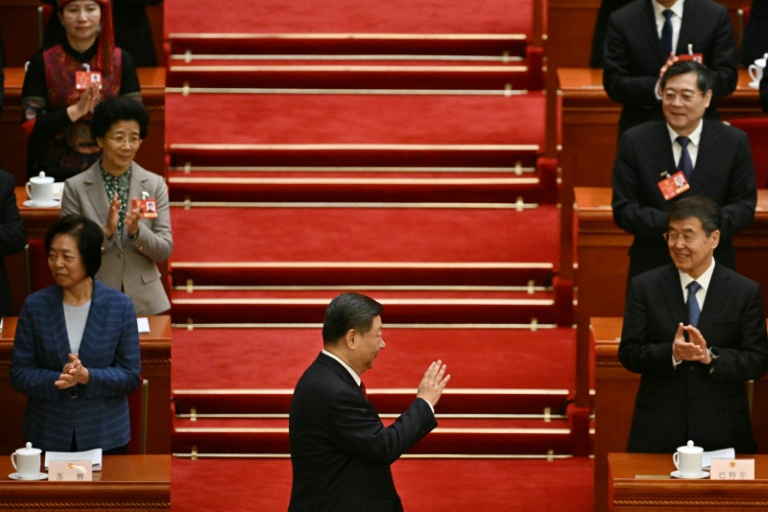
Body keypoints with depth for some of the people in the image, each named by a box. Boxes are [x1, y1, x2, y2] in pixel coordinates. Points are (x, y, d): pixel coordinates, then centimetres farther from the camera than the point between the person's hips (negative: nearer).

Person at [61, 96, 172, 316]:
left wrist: (137, 231, -18)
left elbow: (165, 251, 0)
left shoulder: (155, 185, 1)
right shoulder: (75, 187, -3)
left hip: (144, 302, 1)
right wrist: (105, 232, -20)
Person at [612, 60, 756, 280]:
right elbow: (622, 208, -5)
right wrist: (669, 225, -22)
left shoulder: (734, 142, 0)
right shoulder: (634, 142, -2)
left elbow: (745, 204, 1)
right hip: (651, 266, -1)